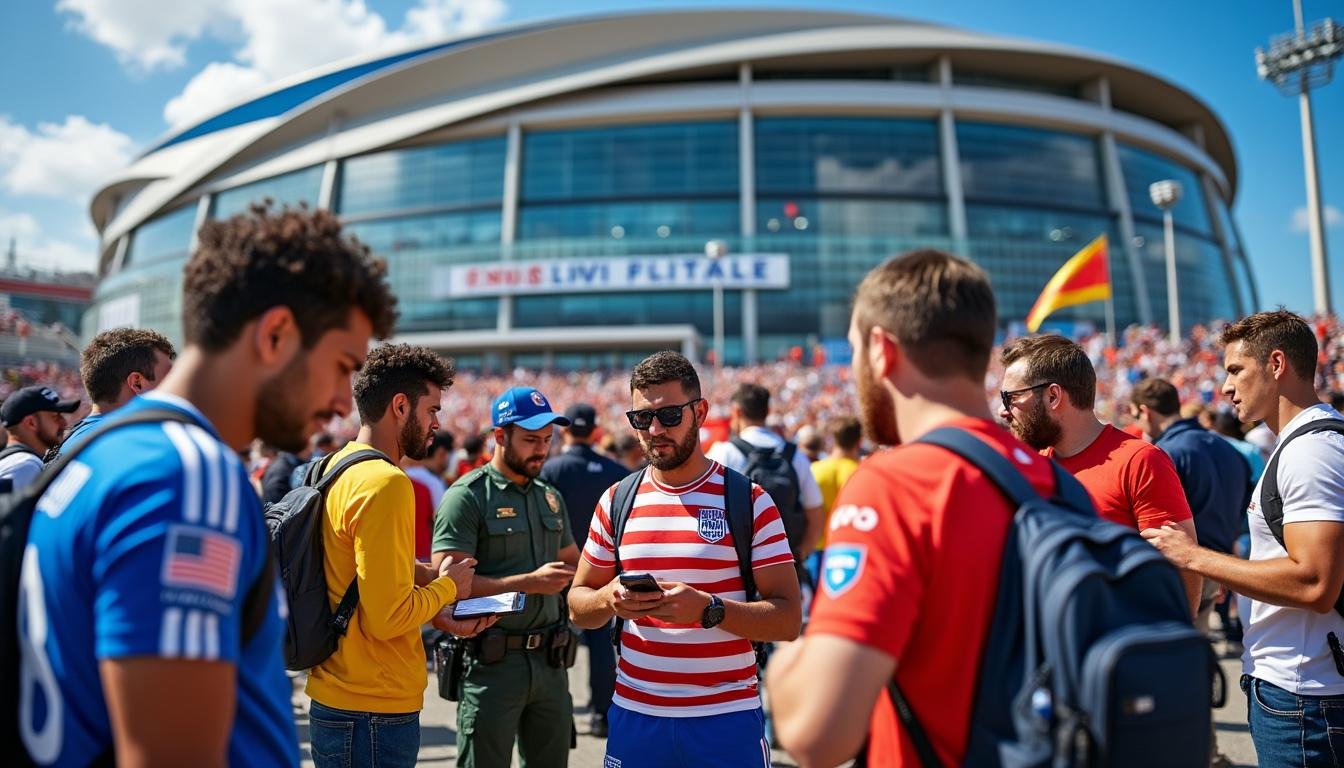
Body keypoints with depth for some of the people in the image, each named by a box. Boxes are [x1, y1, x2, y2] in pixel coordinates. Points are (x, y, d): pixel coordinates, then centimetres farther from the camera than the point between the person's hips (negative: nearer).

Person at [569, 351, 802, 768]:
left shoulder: (749, 501, -6)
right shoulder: (616, 501, 4)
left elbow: (788, 618, -9)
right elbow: (578, 604, 9)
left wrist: (708, 609, -25)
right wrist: (609, 599, -13)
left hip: (727, 717, -3)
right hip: (634, 714, 3)